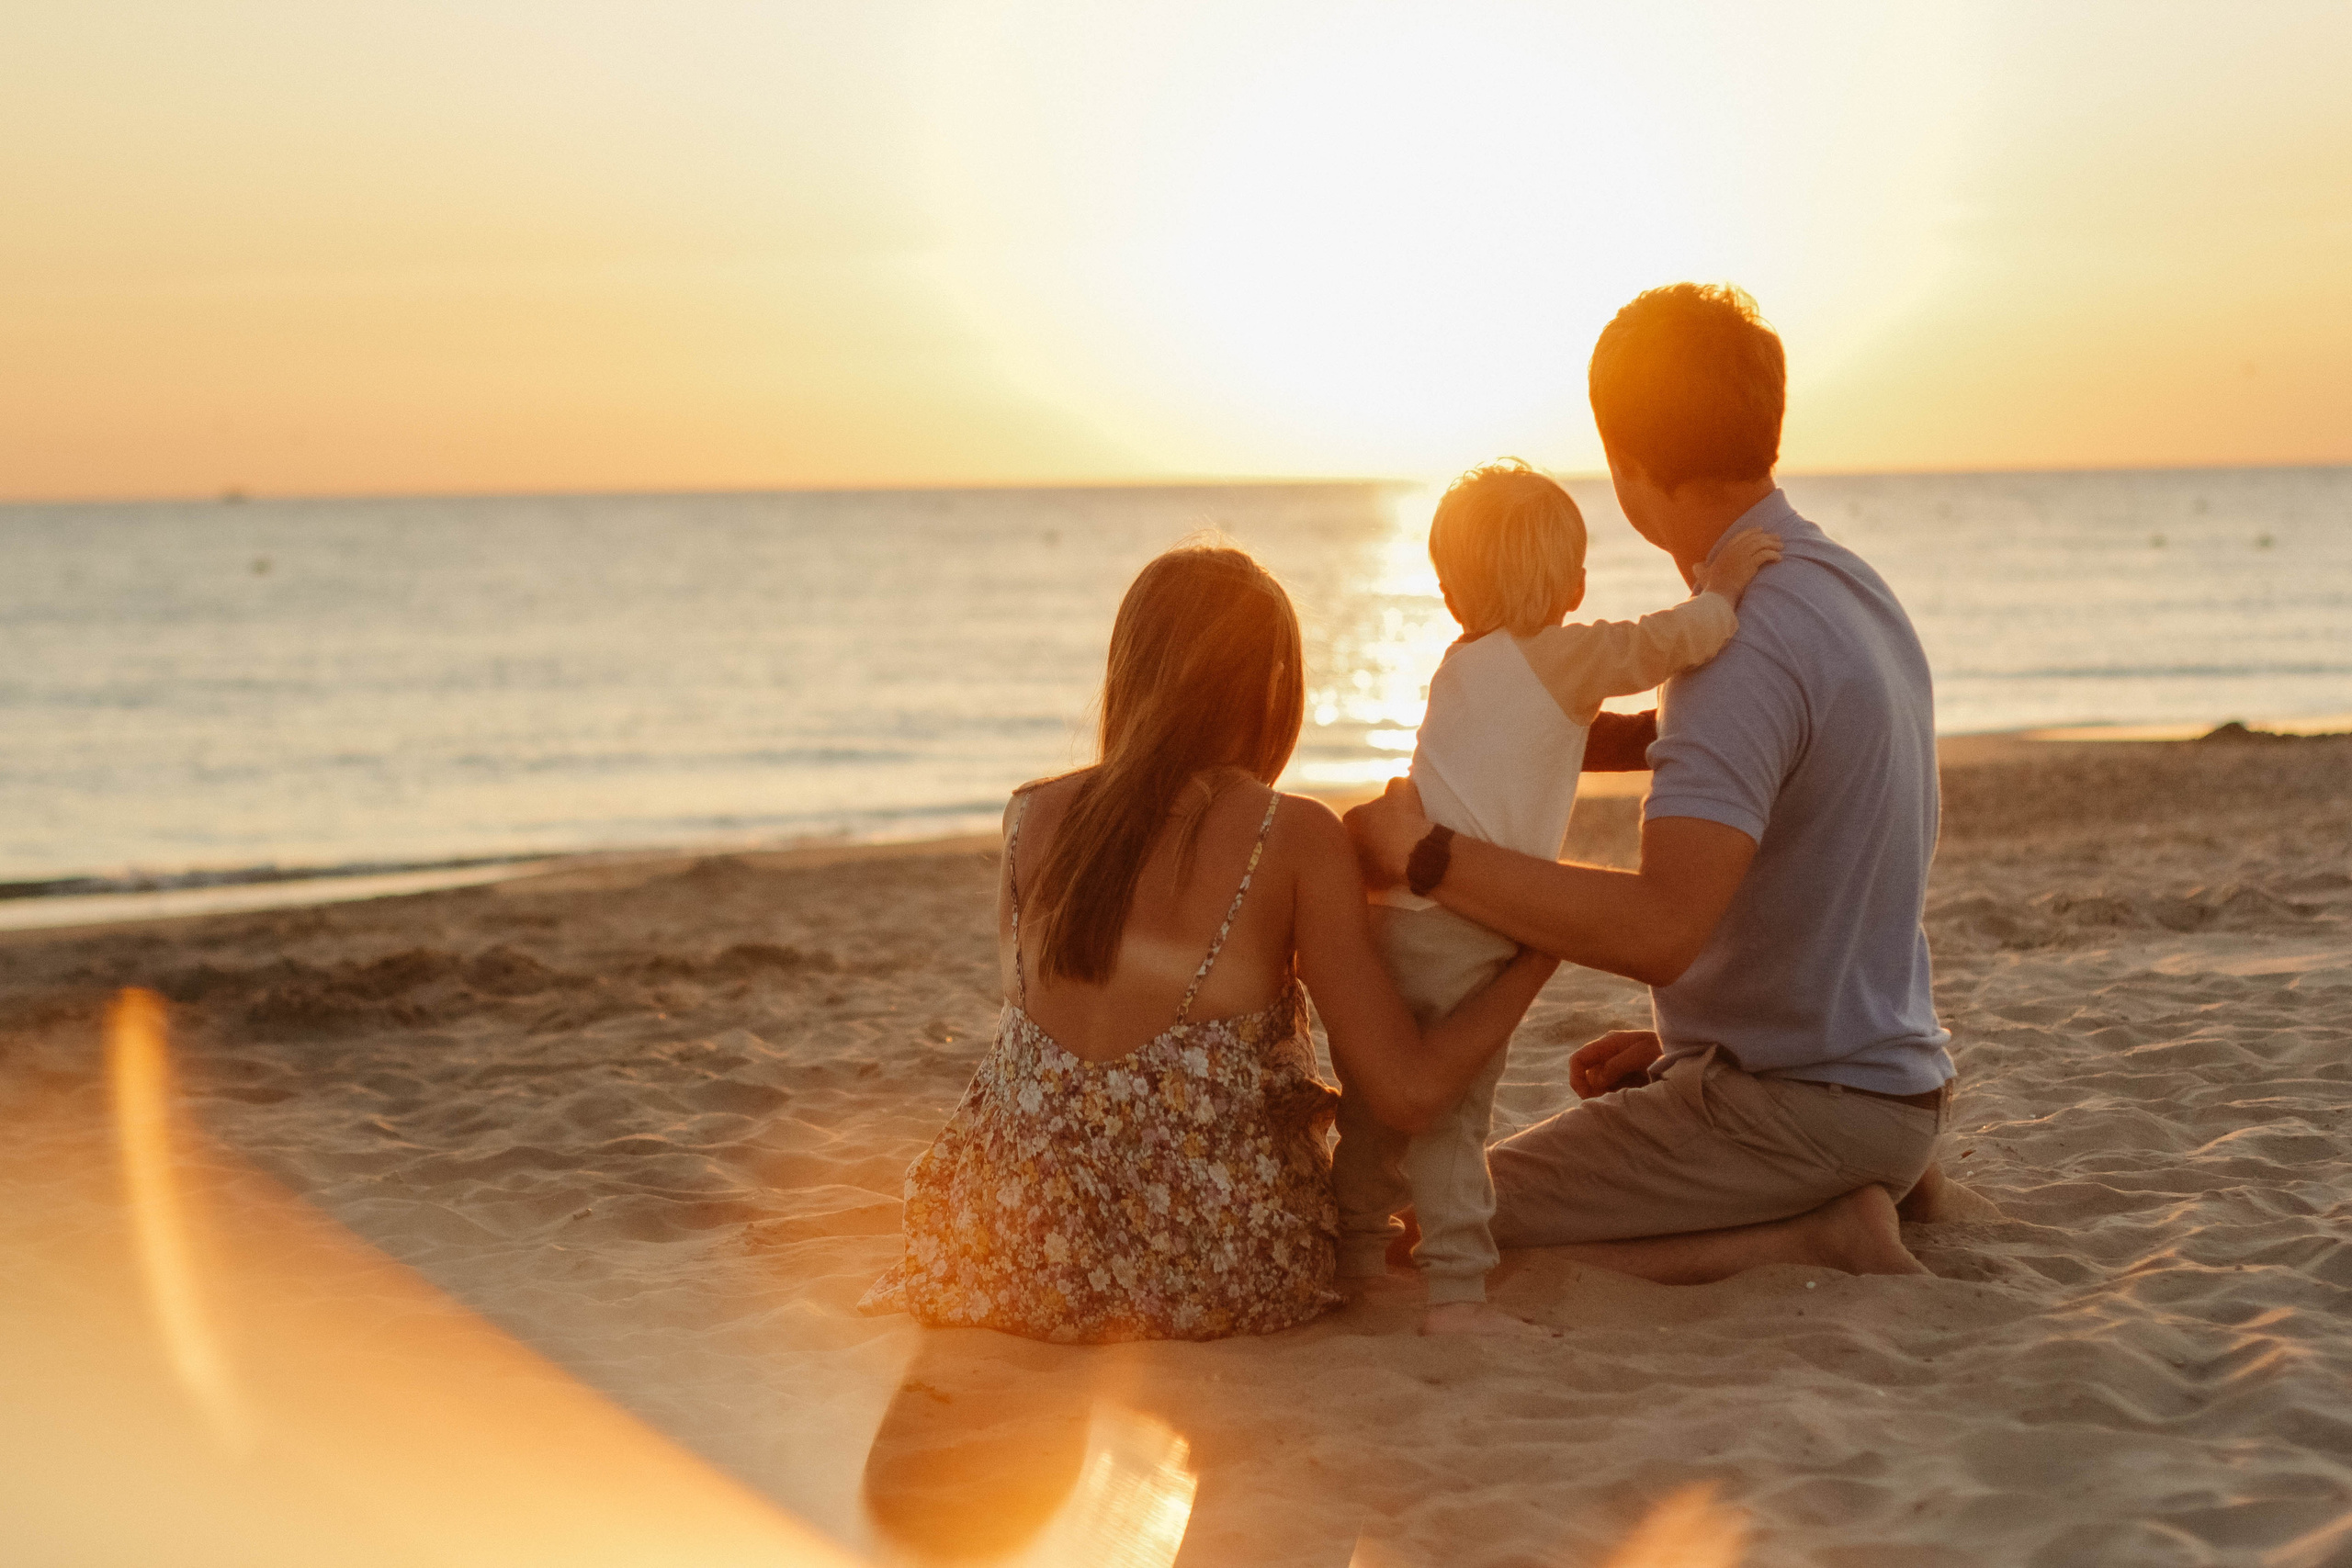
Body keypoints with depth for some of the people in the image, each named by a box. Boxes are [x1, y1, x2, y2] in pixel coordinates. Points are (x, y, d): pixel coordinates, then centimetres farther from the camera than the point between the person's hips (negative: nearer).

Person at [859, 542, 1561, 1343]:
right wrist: (1539, 956, 3)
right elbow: (1409, 1090, -12)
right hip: (1217, 1281, -2)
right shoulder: (1295, 836, -11)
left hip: (1018, 1258, 3)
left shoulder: (1032, 816, 0)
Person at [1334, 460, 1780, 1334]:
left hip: (1390, 911, 7)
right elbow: (1657, 645, -13)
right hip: (1463, 930, -7)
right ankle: (1455, 1294, -8)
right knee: (1452, 1120, -7)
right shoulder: (1562, 657, -1)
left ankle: (1357, 1255, 31)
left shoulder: (1460, 667, 21)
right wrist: (1720, 593, 2)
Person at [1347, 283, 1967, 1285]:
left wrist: (1428, 855, -27)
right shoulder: (1850, 587, 9)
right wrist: (1682, 1042, 18)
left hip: (1796, 1106, -10)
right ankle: (1877, 1188, 13)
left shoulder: (1750, 645, -24)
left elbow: (1661, 928, -34)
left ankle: (1813, 1236, -10)